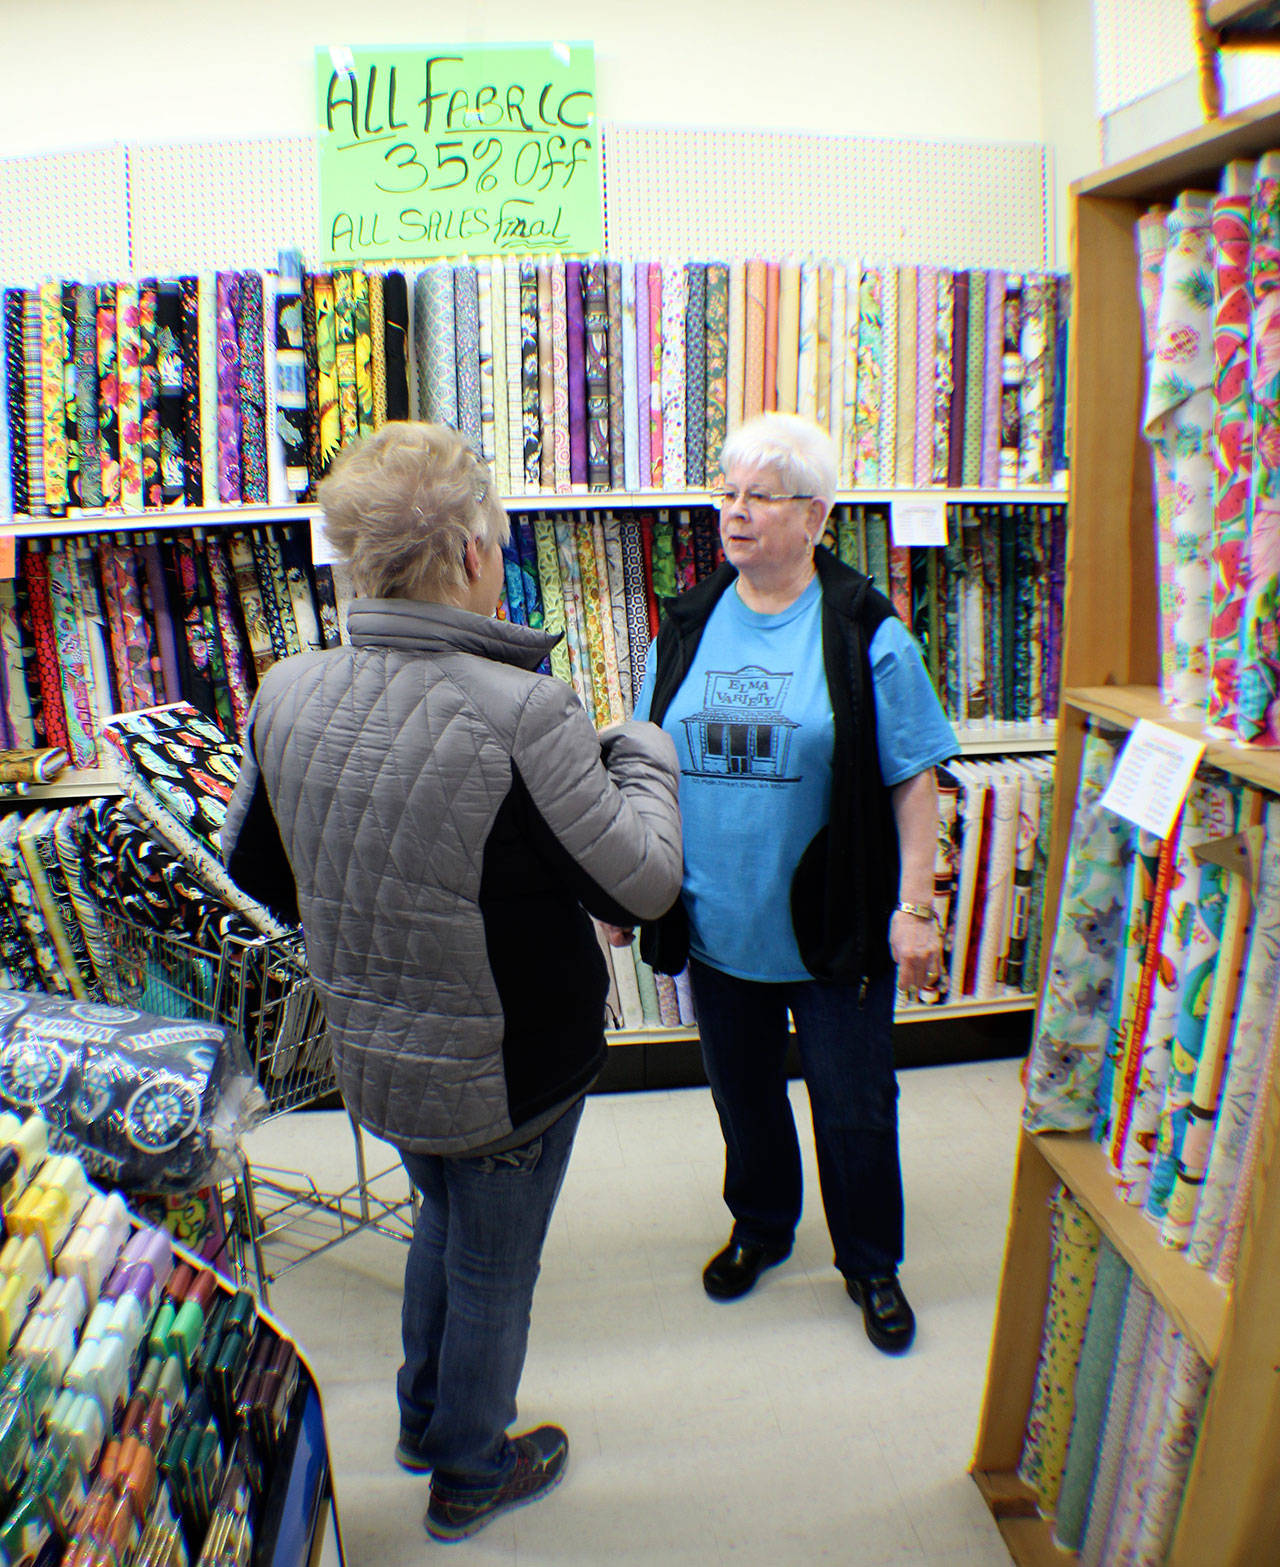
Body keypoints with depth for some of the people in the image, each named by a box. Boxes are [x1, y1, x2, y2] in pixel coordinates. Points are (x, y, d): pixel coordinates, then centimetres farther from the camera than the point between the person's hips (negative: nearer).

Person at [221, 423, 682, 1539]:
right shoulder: (523, 713, -30)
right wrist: (642, 753, -4)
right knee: (492, 1270, 21)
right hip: (508, 1069, -5)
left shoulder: (285, 695, -12)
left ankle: (424, 1420, 55)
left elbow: (251, 866, 4)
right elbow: (645, 883, -21)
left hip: (371, 1056, 6)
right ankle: (470, 1474, 47)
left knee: (443, 1218, 33)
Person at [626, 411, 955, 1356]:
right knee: (744, 1097, 21)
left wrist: (915, 906, -12)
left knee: (855, 1109, 11)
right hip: (717, 924, 4)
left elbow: (914, 779, -8)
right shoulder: (687, 627, 2)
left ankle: (870, 1263, 36)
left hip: (836, 931, -3)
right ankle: (761, 1229, 47)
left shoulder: (866, 634, -9)